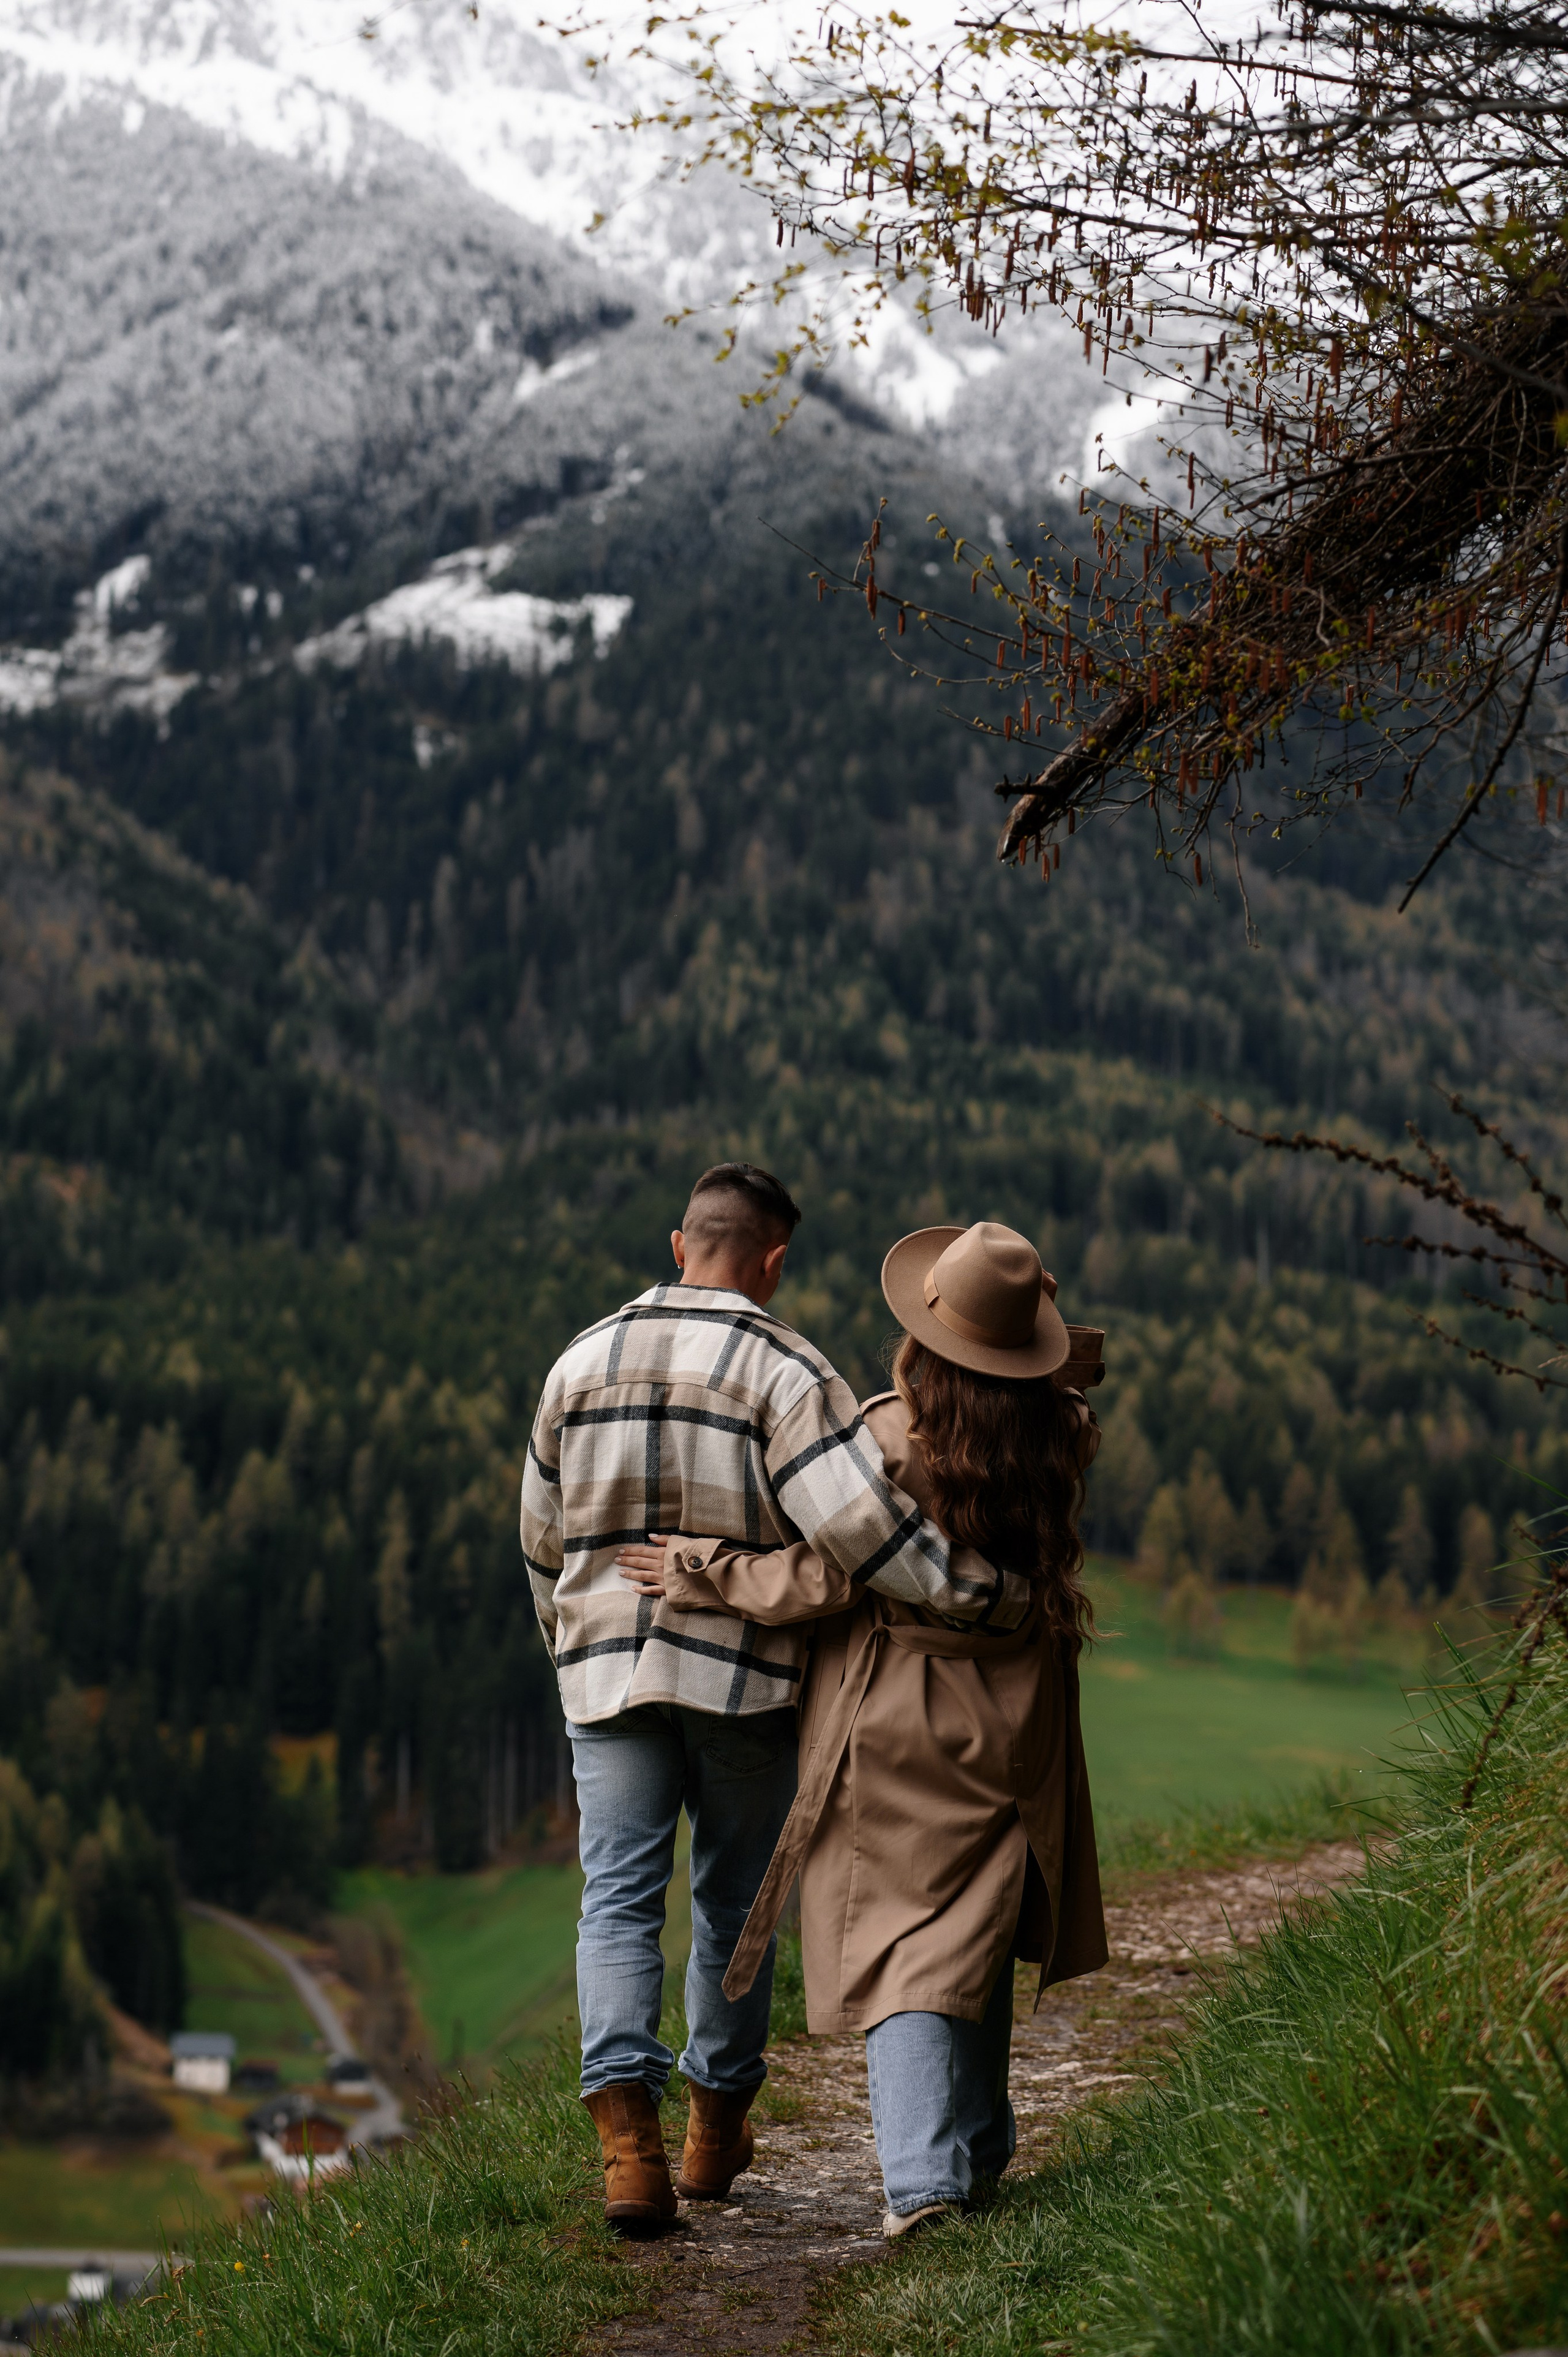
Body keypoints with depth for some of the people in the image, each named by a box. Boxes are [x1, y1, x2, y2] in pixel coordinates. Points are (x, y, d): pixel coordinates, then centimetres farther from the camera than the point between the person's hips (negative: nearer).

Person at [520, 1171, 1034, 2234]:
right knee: (736, 1902, 14)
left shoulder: (585, 1359, 5)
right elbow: (861, 1518, -23)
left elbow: (544, 1538, 14)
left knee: (620, 1900, 2)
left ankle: (629, 2137, -16)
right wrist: (988, 1593, -17)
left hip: (608, 1668, 2)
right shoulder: (783, 1369, -10)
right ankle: (718, 2126, 26)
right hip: (744, 1673, -2)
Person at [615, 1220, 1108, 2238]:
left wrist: (698, 1572, -7)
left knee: (904, 1944, 0)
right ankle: (979, 2143, 32)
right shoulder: (1062, 1439, -7)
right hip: (1011, 1723, 4)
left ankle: (923, 2175, -10)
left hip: (893, 1720, -4)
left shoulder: (885, 1439, -18)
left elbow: (822, 1580, -18)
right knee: (977, 1925, 20)